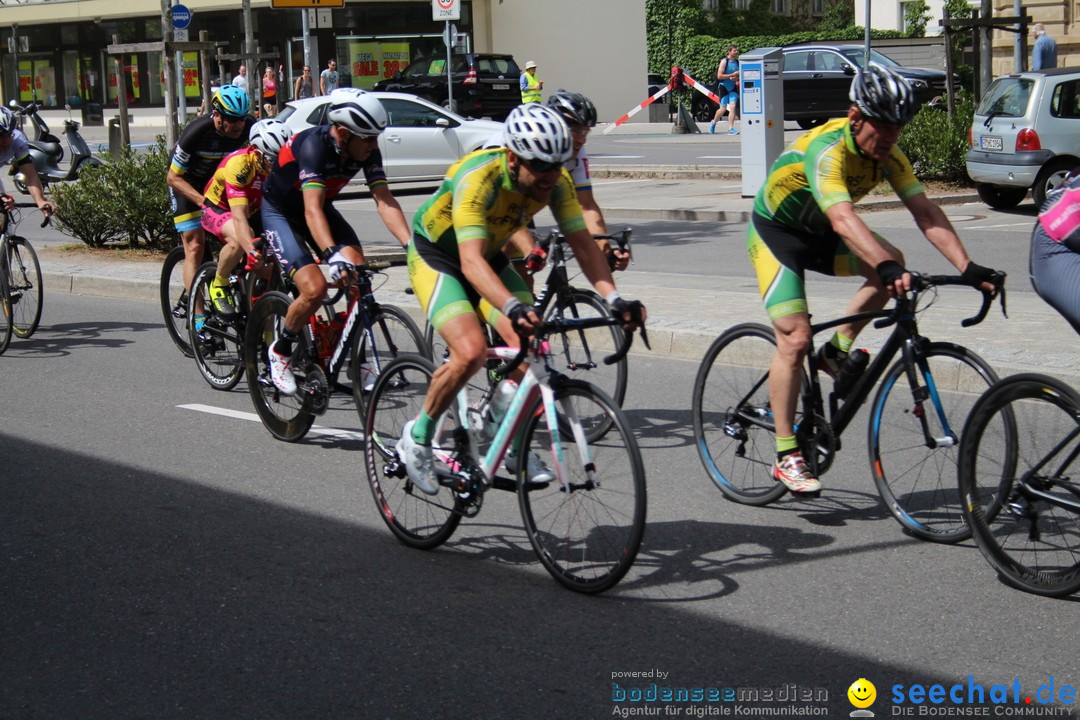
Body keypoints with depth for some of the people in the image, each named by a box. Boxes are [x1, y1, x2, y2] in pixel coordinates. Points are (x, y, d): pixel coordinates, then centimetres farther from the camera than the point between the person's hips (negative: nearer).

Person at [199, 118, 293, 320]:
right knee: (240, 240, -37)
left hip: (254, 211, 6)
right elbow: (239, 216, -41)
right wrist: (252, 250, -54)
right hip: (218, 208, -6)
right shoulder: (239, 163, -35)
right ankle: (219, 285, -13)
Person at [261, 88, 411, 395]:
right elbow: (312, 210, -43)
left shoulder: (366, 150, -17)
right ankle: (280, 351, 4)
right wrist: (332, 255, -57)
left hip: (322, 208, 6)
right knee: (315, 289, -23)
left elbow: (384, 200, -23)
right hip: (279, 211, -6)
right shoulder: (314, 145, -34)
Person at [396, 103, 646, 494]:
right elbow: (471, 261, -45)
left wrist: (614, 299, -33)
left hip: (491, 258, 6)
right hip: (437, 257, -6)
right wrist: (513, 307, -60)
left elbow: (583, 244, -17)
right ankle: (417, 437, -3)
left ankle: (515, 447, 5)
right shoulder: (478, 177, -36)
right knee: (471, 351, -26)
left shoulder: (555, 181, -18)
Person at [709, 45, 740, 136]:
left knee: (732, 106, -10)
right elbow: (719, 76, -16)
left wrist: (737, 78, -5)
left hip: (733, 87, 4)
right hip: (724, 87, -4)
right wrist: (732, 75, -21)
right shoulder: (724, 61, -10)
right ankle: (713, 122, 27)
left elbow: (739, 75, 19)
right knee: (723, 108, 0)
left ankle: (730, 129, -10)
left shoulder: (737, 62, 6)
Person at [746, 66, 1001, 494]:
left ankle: (836, 352, 0)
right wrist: (886, 266, -61)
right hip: (776, 233, -7)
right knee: (795, 338, -17)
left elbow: (925, 211, -19)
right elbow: (843, 219, -47)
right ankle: (786, 456, -9)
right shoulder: (826, 149, -33)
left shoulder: (888, 155, -12)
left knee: (892, 264, -17)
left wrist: (966, 267, -31)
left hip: (818, 235, 7)